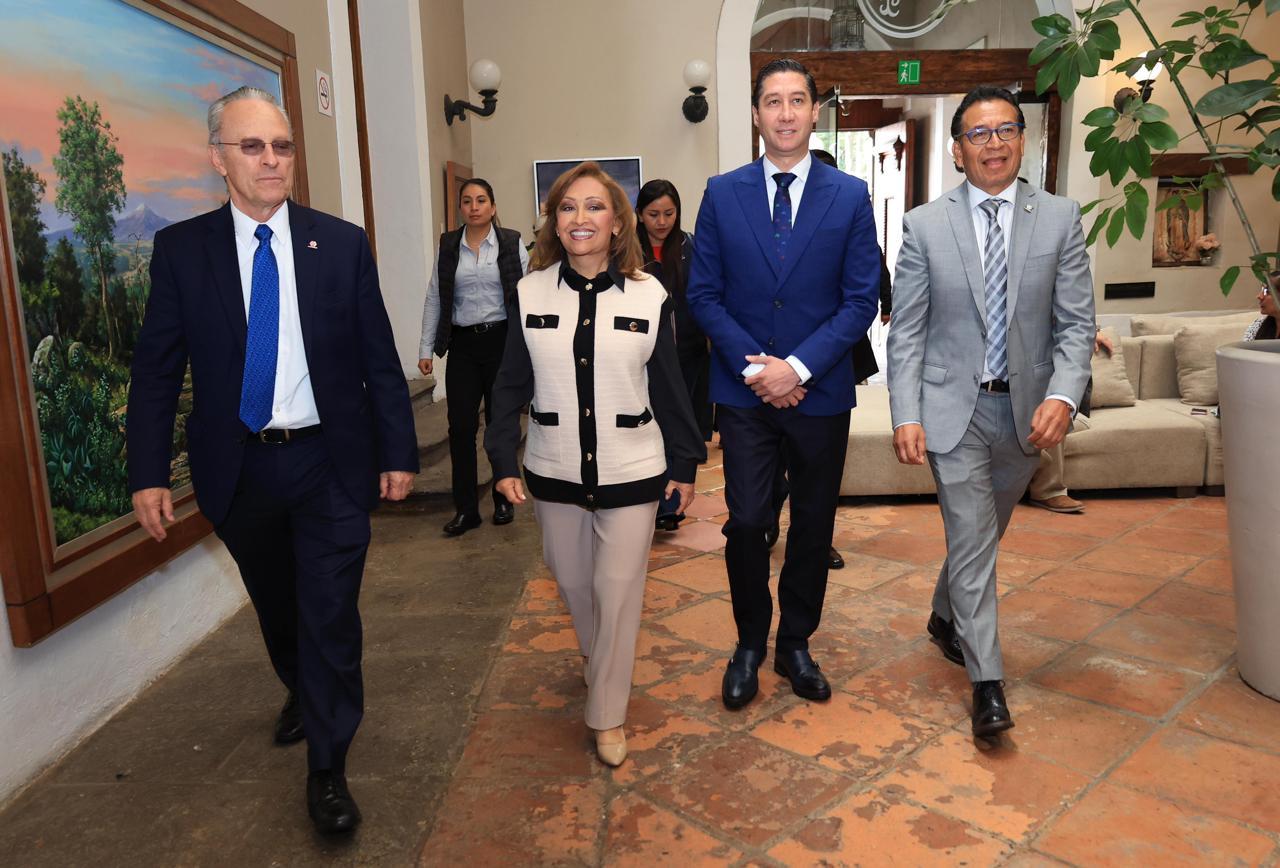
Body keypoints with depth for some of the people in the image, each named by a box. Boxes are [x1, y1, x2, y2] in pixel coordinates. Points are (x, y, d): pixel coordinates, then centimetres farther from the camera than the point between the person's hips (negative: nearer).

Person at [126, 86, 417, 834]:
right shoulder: (181, 248, -2)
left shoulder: (343, 244, -3)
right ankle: (302, 694, 51)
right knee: (277, 608, 21)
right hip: (238, 470, 2)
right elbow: (156, 371, 0)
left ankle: (328, 768, 20)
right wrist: (149, 474, -5)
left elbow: (380, 360, -2)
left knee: (331, 618, 2)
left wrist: (399, 453, -3)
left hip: (331, 465, -1)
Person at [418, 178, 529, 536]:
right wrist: (426, 348, 3)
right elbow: (434, 298, 7)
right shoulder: (447, 246, 5)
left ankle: (504, 500, 24)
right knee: (461, 426, 0)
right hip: (463, 345, 2)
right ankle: (465, 509, 11)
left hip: (502, 341, -2)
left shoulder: (512, 244, -1)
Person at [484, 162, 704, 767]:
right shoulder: (529, 293, -2)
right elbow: (512, 385, 2)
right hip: (555, 470, 2)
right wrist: (504, 460, -2)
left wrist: (684, 463, 2)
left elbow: (669, 387, 0)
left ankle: (608, 715, 21)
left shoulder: (650, 296, -5)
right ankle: (595, 655, 50)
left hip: (630, 472, -2)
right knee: (571, 580, 18)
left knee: (618, 591, 3)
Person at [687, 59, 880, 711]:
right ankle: (749, 644, 22)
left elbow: (861, 300, -2)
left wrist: (798, 366, -14)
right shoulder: (722, 194, 2)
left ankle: (795, 645, 30)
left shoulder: (849, 196, 1)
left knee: (812, 526, 10)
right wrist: (754, 367, -11)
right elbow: (703, 294, 0)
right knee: (746, 522, -2)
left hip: (820, 390, 1)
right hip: (744, 390, 0)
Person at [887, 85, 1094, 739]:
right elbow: (906, 331, -3)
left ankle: (945, 619, 45)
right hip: (952, 407, -2)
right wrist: (905, 415, -12)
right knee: (971, 539, -3)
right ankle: (987, 683, 8)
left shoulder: (1060, 219, 1)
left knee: (981, 533, 18)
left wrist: (1062, 396, -17)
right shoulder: (925, 225, -2)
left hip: (1025, 409, 3)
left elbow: (1076, 323, -1)